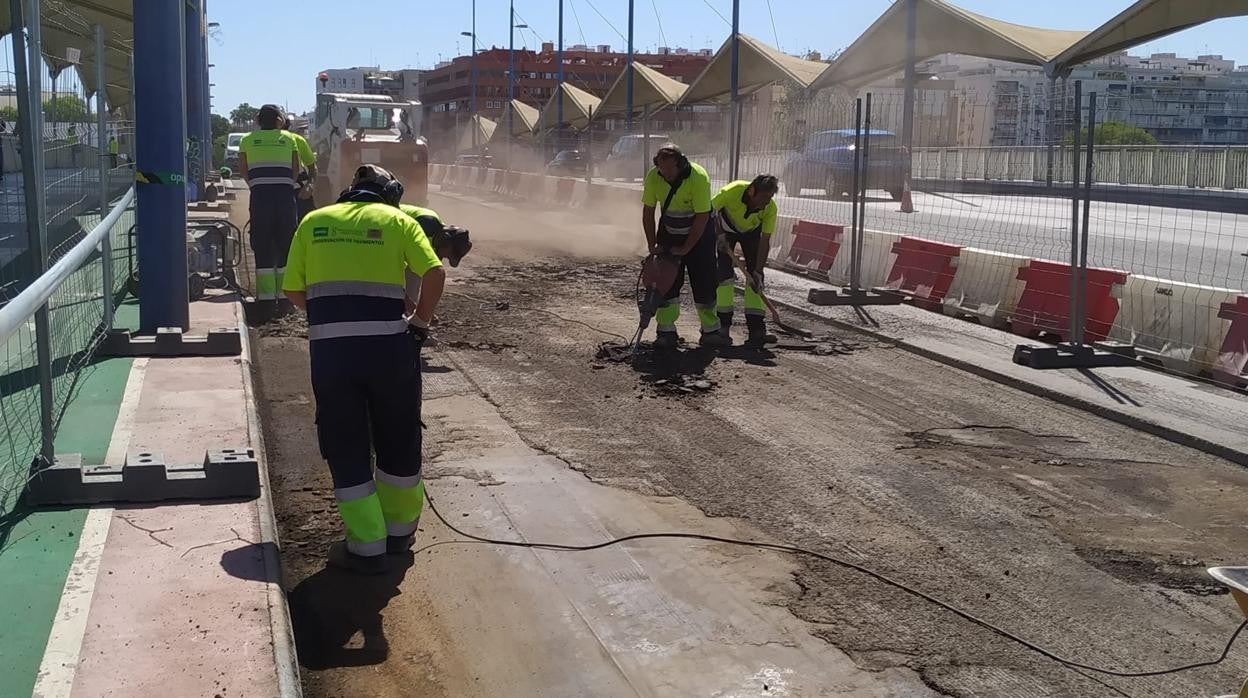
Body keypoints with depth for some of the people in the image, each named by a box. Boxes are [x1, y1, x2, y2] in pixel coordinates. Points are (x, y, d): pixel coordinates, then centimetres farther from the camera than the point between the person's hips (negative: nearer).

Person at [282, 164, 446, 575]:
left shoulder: (314, 221, 13)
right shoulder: (396, 220, 8)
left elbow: (292, 290, 9)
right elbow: (434, 272, -6)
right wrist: (420, 321, 7)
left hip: (329, 348, 1)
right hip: (388, 344, 0)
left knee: (345, 447, 11)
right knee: (398, 441, 18)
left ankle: (366, 547, 13)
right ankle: (399, 530, 32)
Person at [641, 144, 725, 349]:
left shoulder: (698, 177, -28)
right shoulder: (653, 177, -17)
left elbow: (702, 217, -24)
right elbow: (648, 212, -6)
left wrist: (685, 249, -21)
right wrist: (652, 245, -10)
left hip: (698, 232, -3)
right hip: (669, 231, 3)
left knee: (704, 281, -4)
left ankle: (711, 330, 6)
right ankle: (666, 330, 1)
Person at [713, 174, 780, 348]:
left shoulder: (770, 208, -30)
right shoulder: (732, 192, -37)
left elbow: (764, 242, -25)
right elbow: (710, 209, -18)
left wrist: (758, 272, -28)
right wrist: (719, 235, -25)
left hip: (752, 230, 2)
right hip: (726, 228, -2)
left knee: (755, 275, -9)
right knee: (724, 274, -12)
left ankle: (756, 329, -8)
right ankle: (723, 326, -2)